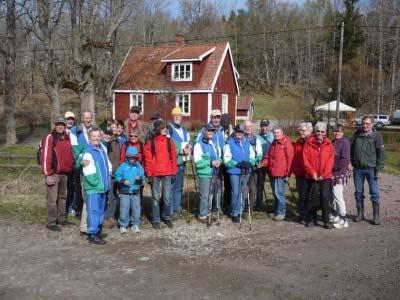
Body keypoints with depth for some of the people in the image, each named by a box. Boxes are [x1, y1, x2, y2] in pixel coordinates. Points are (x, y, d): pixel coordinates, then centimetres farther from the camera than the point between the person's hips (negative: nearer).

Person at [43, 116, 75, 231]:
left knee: (62, 197, 15)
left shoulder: (67, 138, 12)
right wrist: (48, 174, -17)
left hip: (65, 173, 7)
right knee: (52, 199, -4)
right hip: (54, 173, -7)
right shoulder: (50, 137, -9)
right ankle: (51, 222, 2)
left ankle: (61, 218, 26)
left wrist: (71, 167, 13)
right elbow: (46, 156, -13)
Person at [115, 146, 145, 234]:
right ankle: (123, 225, 12)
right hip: (124, 192, -2)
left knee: (136, 209, 5)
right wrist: (123, 181, -17)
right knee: (124, 209, -1)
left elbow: (142, 179, 4)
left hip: (136, 192, 2)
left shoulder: (139, 167, 4)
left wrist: (140, 179, -18)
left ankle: (135, 225, 19)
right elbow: (117, 176, -1)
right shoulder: (123, 166, -1)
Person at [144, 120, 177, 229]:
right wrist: (149, 174, -7)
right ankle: (156, 220, 14)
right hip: (154, 174, -1)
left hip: (167, 173, 2)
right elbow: (148, 160, -2)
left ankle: (167, 218, 19)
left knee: (167, 197, 4)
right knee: (155, 198, 6)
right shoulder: (150, 143, -1)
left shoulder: (169, 141, 6)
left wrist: (173, 172, 2)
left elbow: (173, 157, 6)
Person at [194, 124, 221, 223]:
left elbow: (216, 157, 21)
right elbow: (197, 162, -15)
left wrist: (218, 161, -3)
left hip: (213, 173, 7)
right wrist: (211, 162, -20)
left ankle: (208, 213, 24)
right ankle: (202, 216, 5)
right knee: (204, 196, -5)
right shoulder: (198, 144, -8)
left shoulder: (212, 144, 16)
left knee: (210, 195, 12)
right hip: (204, 174, -7)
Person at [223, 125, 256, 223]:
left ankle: (240, 212, 26)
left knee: (242, 193, 13)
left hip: (245, 172, 5)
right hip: (234, 171, -5)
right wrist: (238, 164, -20)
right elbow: (227, 160, -11)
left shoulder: (247, 143, 9)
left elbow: (252, 156, 12)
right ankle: (235, 214, 5)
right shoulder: (229, 143, -7)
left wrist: (250, 163, -10)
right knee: (236, 193, -6)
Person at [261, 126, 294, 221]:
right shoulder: (273, 144, 16)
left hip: (281, 174, -7)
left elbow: (290, 159, -9)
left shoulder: (286, 143, -6)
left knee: (279, 193, -7)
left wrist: (287, 173, -12)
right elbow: (268, 157, 19)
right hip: (272, 173, 7)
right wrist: (263, 163, -2)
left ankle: (281, 213, 2)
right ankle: (276, 211, 24)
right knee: (275, 193, 14)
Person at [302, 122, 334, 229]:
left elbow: (330, 161, 0)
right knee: (312, 197, 5)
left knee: (325, 197, -7)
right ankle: (311, 219, 19)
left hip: (325, 177, 0)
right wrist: (312, 173, -9)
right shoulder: (309, 143, 2)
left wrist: (323, 174, -8)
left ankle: (327, 221, 3)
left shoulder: (328, 144, 5)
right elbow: (305, 160, -1)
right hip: (312, 176, 0)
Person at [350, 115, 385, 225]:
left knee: (374, 193, 0)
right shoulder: (357, 134, 5)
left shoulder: (376, 136, -3)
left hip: (371, 168, -3)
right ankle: (360, 214, 23)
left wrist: (379, 169, -9)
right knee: (358, 193, 11)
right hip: (357, 169, 3)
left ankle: (376, 216, 10)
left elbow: (381, 153, -4)